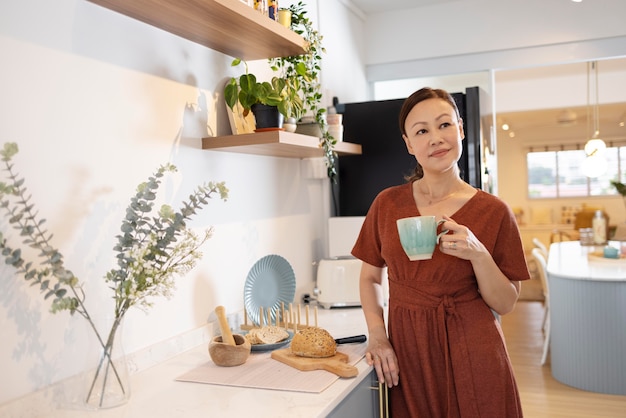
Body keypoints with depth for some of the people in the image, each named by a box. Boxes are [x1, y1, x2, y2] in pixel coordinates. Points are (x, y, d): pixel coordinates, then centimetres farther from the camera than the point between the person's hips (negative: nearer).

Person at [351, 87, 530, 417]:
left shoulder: (493, 211, -6)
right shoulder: (387, 204, -1)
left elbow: (505, 304, -3)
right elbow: (369, 277, 9)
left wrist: (478, 254, -19)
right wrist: (377, 335, -5)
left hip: (473, 355, -1)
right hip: (407, 354, 2)